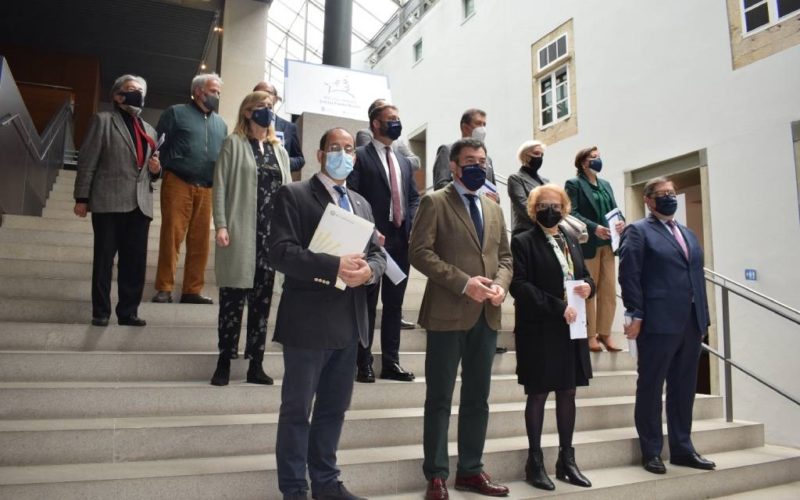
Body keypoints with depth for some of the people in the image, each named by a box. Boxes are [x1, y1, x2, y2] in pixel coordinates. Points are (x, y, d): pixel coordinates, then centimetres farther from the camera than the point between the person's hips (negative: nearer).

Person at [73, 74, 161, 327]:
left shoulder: (149, 130, 22)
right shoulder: (104, 119, 7)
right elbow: (88, 161, 0)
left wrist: (156, 170, 3)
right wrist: (82, 197, -7)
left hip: (139, 204, 5)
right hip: (109, 201, -4)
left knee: (135, 262, 3)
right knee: (104, 260, 1)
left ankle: (128, 311, 10)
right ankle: (100, 312, 8)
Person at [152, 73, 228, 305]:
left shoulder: (221, 124, 19)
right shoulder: (176, 113, 7)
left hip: (206, 189, 4)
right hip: (178, 183, -4)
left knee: (200, 241, 3)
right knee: (171, 236, -4)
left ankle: (192, 290, 10)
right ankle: (164, 288, 3)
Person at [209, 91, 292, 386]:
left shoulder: (280, 150, 18)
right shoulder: (234, 143, 6)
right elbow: (220, 186, -2)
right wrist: (220, 226, -13)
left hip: (271, 233, 4)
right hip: (240, 231, -4)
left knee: (262, 299, 5)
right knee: (233, 297, -1)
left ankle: (256, 365, 13)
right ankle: (224, 362, 9)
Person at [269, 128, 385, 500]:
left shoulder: (362, 204, 17)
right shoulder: (293, 195, -3)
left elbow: (378, 253, 12)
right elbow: (280, 251, -15)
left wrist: (369, 270, -12)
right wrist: (334, 267, -25)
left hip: (349, 323, 6)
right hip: (308, 322, -6)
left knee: (334, 409, 16)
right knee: (297, 410, 6)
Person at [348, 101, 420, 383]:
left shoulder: (404, 162, 20)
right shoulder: (360, 156, 0)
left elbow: (414, 197, 17)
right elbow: (353, 199, -9)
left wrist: (413, 226, 0)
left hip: (401, 240, 6)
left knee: (394, 304, 10)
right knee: (367, 304, 1)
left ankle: (391, 363, 18)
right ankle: (364, 364, 9)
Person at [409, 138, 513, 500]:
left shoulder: (494, 209, 17)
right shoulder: (434, 202, -2)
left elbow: (505, 255, 18)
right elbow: (419, 251, -11)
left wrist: (500, 284, -4)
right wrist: (464, 282, -18)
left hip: (487, 315, 6)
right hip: (448, 313, -6)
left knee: (477, 399, 13)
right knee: (439, 399, 3)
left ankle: (471, 470, 25)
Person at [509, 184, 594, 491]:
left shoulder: (571, 241, 15)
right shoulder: (523, 241, -5)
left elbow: (584, 275, 20)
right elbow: (519, 285, -15)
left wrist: (588, 285, -4)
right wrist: (557, 307, -20)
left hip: (571, 328, 6)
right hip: (539, 330, -6)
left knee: (568, 392, 11)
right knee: (538, 394, 2)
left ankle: (566, 459, 24)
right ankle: (534, 461, 15)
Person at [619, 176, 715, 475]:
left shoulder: (688, 233, 19)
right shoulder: (638, 231, -2)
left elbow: (697, 275, 17)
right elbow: (629, 276, -10)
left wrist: (704, 316, 12)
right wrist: (635, 315, -15)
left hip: (691, 322, 7)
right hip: (658, 323, -7)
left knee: (684, 388, 13)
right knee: (651, 388, 4)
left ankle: (682, 449, 25)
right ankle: (651, 452, 15)